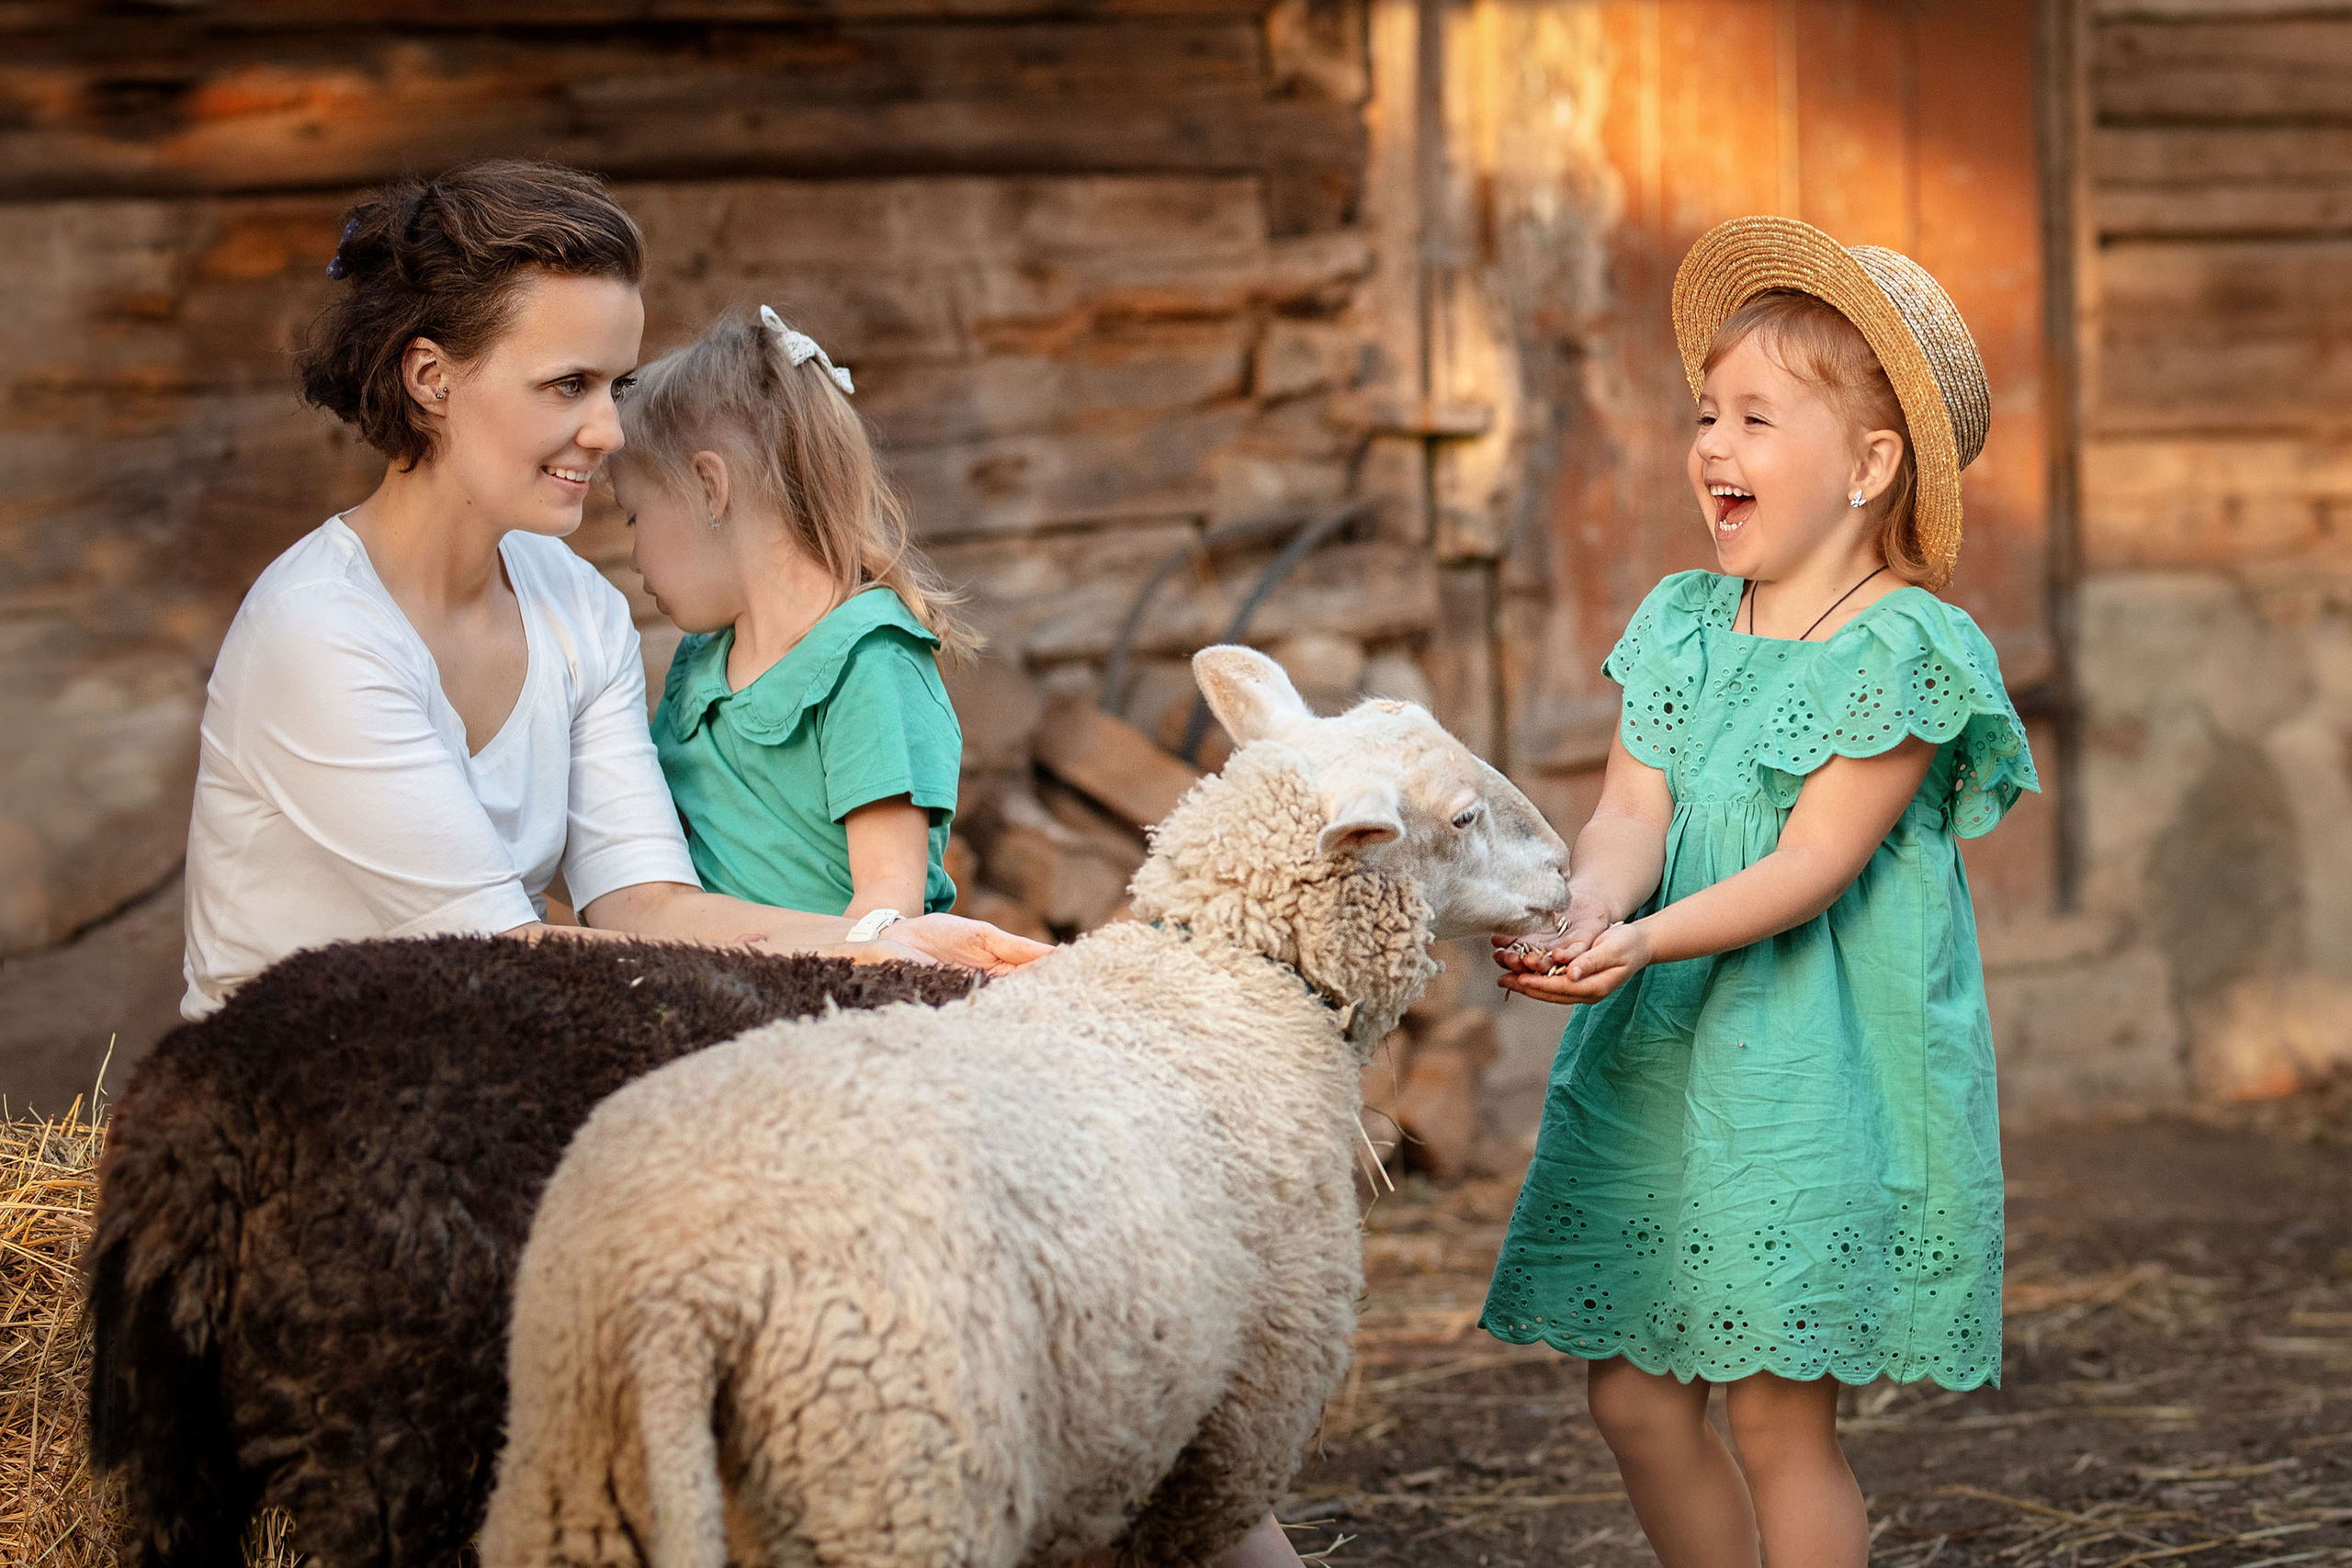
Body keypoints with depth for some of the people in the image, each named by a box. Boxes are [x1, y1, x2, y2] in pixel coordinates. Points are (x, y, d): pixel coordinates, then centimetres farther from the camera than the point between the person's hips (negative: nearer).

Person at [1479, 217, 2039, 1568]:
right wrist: (1589, 908, -21)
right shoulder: (1681, 625, 10)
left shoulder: (1906, 649, -10)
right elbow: (1635, 807, 1)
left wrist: (1646, 941, -29)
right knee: (1635, 1393, 6)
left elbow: (1811, 863, -16)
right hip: (1663, 1053, 6)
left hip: (1818, 1064, -6)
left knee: (1780, 1409, -5)